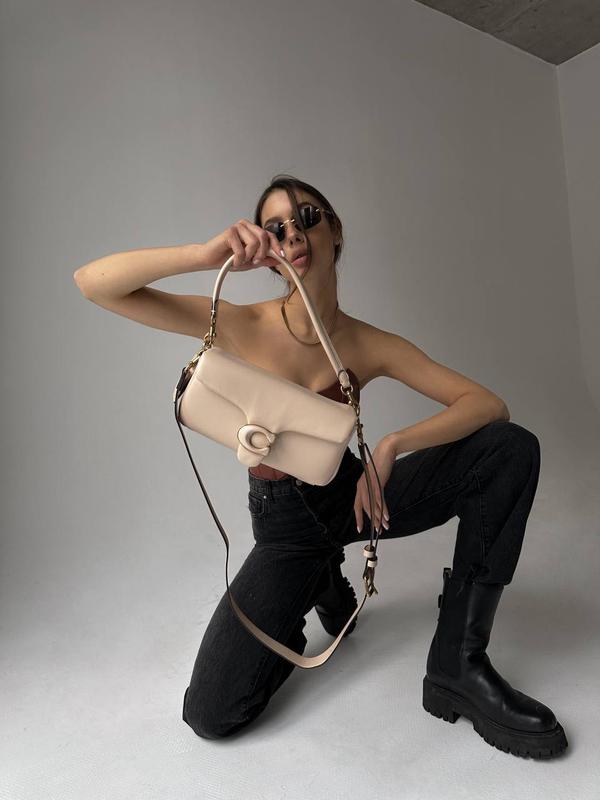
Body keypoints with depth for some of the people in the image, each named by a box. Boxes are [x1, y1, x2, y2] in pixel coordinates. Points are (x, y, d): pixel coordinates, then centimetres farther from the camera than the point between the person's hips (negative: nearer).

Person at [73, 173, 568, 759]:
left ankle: (457, 667, -8)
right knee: (211, 715, -13)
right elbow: (92, 283, -19)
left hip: (352, 496, 2)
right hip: (283, 523, -1)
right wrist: (207, 254, -35)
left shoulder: (369, 346, -10)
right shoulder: (239, 326, -15)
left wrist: (393, 445, -30)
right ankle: (324, 588, 15)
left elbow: (490, 404, -13)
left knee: (512, 448, -17)